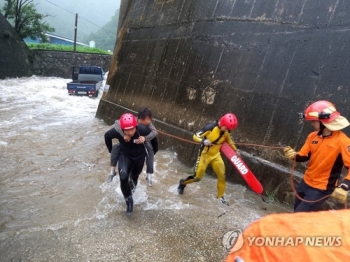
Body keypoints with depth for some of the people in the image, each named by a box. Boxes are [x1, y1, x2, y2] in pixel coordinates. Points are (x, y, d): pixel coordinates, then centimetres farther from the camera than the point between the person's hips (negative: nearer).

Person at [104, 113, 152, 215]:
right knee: (123, 177, -23)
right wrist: (111, 151, 1)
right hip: (125, 155, 0)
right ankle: (128, 199, 3)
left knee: (134, 177, 21)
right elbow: (107, 136, -7)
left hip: (139, 156, 1)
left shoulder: (143, 129, -35)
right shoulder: (117, 131, -31)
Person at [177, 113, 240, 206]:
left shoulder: (226, 131, -5)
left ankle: (220, 197, 22)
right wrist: (203, 141, -39)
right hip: (205, 155, -5)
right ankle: (183, 183, 28)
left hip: (216, 156, 5)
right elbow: (195, 136, -21)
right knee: (197, 177, -1)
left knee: (222, 176, 2)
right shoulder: (210, 127, -25)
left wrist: (235, 150, 17)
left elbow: (229, 140, 17)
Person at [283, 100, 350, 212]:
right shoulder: (313, 136, 0)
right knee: (297, 212, 21)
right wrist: (293, 155, -18)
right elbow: (304, 156, 4)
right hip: (305, 183, 7)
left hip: (321, 189, -7)